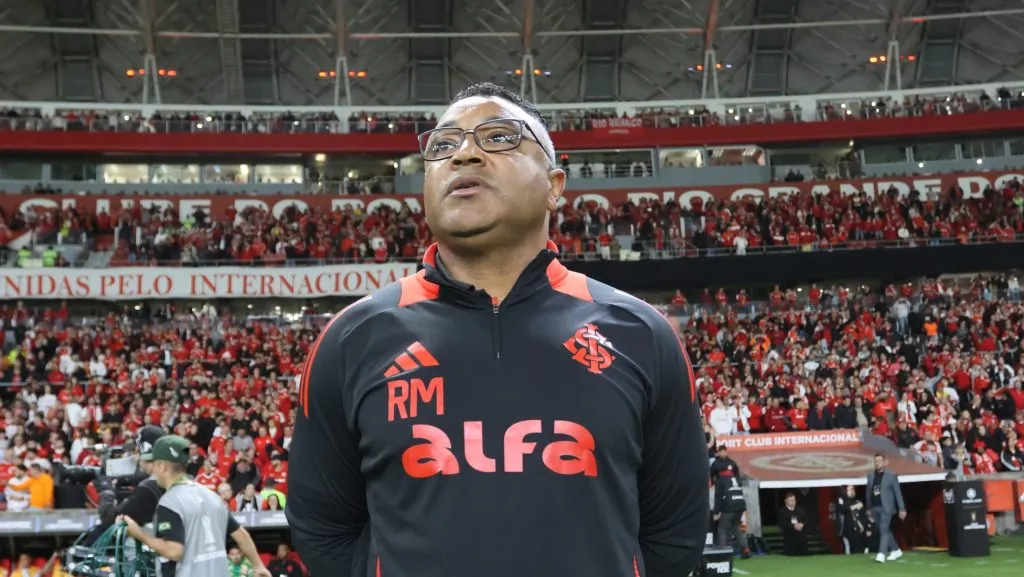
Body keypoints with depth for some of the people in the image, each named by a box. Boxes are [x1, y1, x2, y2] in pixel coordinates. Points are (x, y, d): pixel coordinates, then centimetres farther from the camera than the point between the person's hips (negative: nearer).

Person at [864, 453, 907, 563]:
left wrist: (902, 509, -6)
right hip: (874, 508, 5)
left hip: (886, 507, -5)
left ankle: (881, 554, -16)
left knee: (884, 530, -12)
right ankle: (896, 550, 27)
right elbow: (868, 492, 13)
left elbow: (897, 492, -4)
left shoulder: (891, 475, -4)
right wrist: (868, 508, 13)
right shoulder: (870, 475, 9)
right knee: (885, 530, 13)